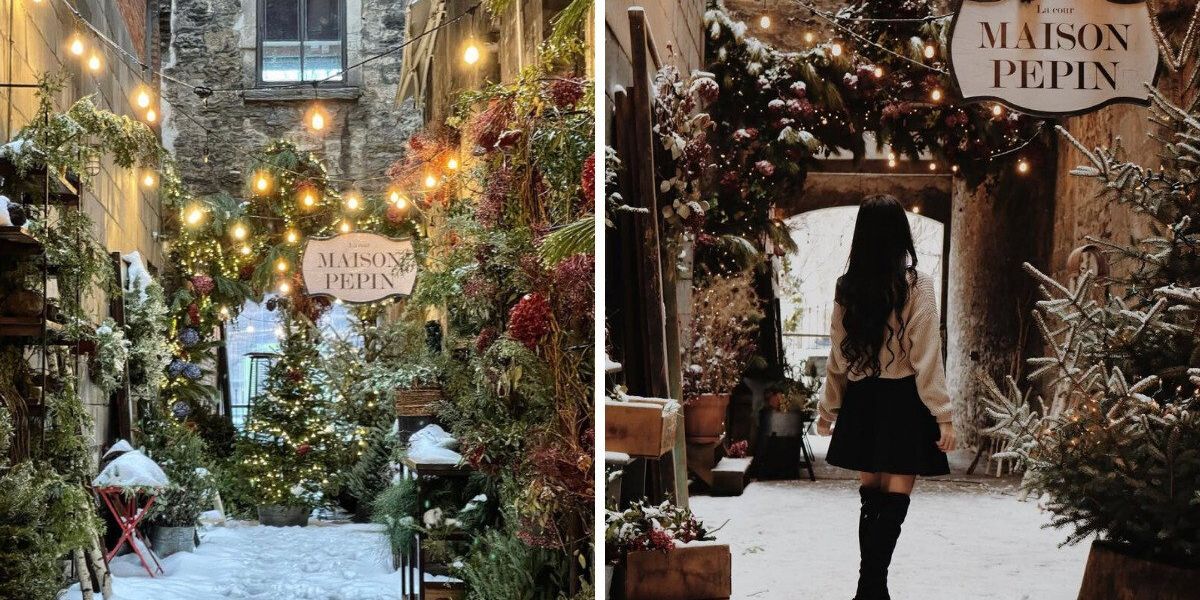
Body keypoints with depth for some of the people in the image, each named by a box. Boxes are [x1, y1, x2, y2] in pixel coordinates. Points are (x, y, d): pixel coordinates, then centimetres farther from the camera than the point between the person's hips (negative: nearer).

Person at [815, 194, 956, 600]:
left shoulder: (847, 287, 1)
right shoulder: (916, 285, -11)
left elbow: (838, 356, 8)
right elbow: (926, 358, -13)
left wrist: (827, 408, 18)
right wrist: (943, 415, -9)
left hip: (862, 400, 5)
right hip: (902, 400, -4)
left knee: (870, 495, 14)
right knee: (895, 500, 0)